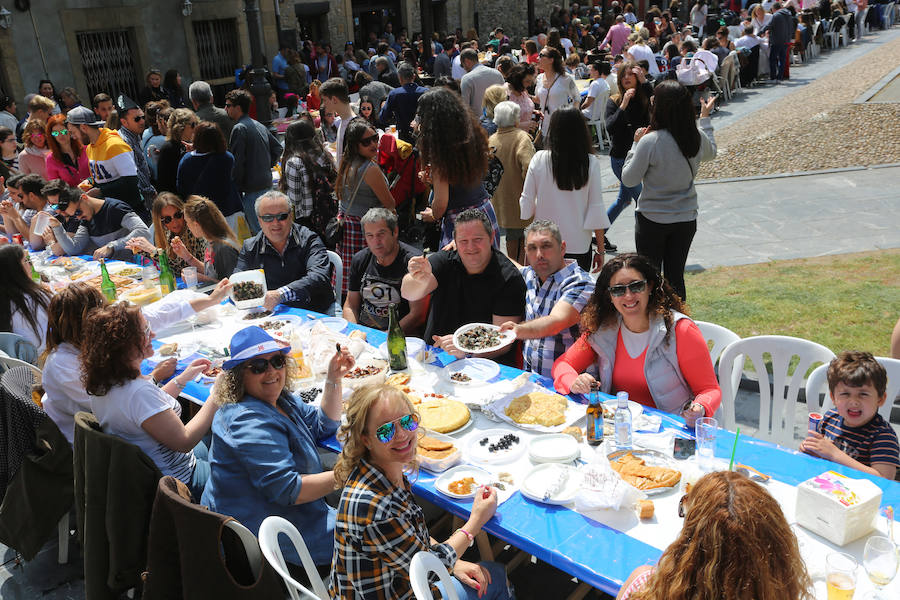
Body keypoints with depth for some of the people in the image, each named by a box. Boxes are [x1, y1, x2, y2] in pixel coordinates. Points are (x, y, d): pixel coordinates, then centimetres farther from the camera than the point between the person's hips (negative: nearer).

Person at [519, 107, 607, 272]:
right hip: (579, 245, -1)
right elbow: (597, 209, -6)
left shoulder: (539, 160, -8)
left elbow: (527, 204, -2)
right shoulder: (591, 163, -9)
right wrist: (600, 250, 3)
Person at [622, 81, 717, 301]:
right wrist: (705, 118, 28)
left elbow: (629, 179, -12)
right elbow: (711, 152, 19)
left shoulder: (650, 142, -21)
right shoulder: (697, 139, -5)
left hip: (652, 219, -4)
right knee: (676, 277, 15)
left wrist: (636, 144, -3)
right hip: (685, 218, 4)